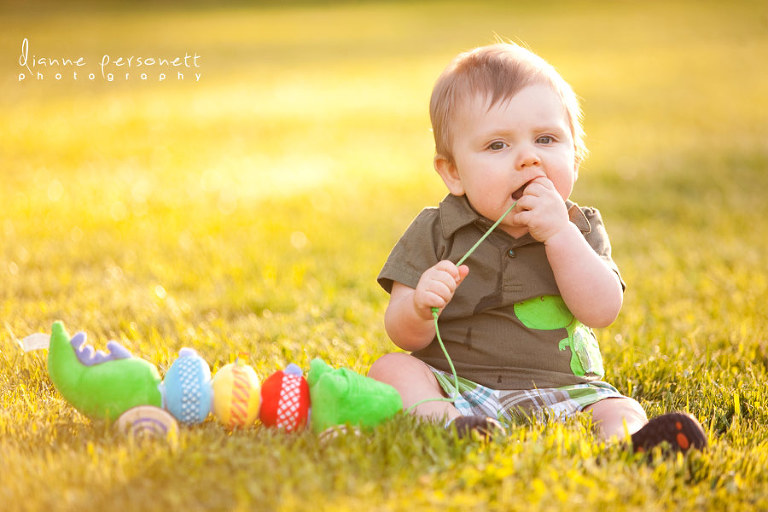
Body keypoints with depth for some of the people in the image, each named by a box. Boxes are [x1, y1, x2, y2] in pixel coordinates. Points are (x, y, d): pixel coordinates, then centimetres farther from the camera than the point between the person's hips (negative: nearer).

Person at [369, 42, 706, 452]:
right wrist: (420, 308, -28)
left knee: (621, 410, -22)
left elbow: (602, 311, -11)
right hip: (456, 384, 0)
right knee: (390, 369, -23)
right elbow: (404, 337, -3)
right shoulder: (436, 233, 0)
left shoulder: (579, 230, 5)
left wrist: (559, 233, -18)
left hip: (561, 393, 1)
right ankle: (443, 422, -49)